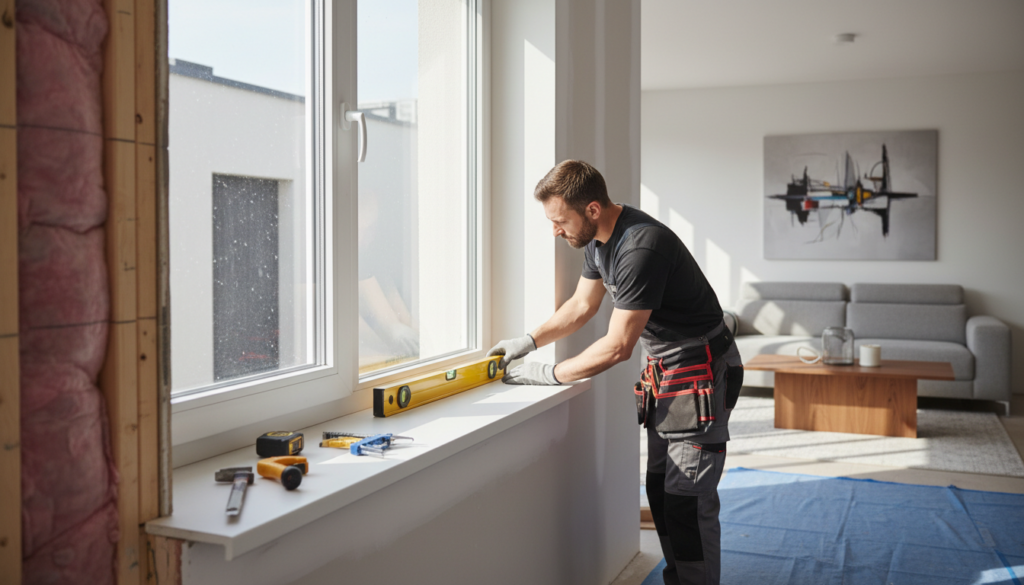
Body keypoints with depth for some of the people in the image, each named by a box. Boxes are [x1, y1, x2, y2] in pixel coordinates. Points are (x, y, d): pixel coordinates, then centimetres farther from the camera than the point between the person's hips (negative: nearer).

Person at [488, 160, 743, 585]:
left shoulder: (641, 248, -28)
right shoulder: (599, 238, 2)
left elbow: (617, 346, -25)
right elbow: (581, 305, 16)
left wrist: (548, 374, -17)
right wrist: (527, 341, 7)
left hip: (699, 374, -9)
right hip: (665, 373, 10)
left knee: (688, 501, -7)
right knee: (661, 490, 14)